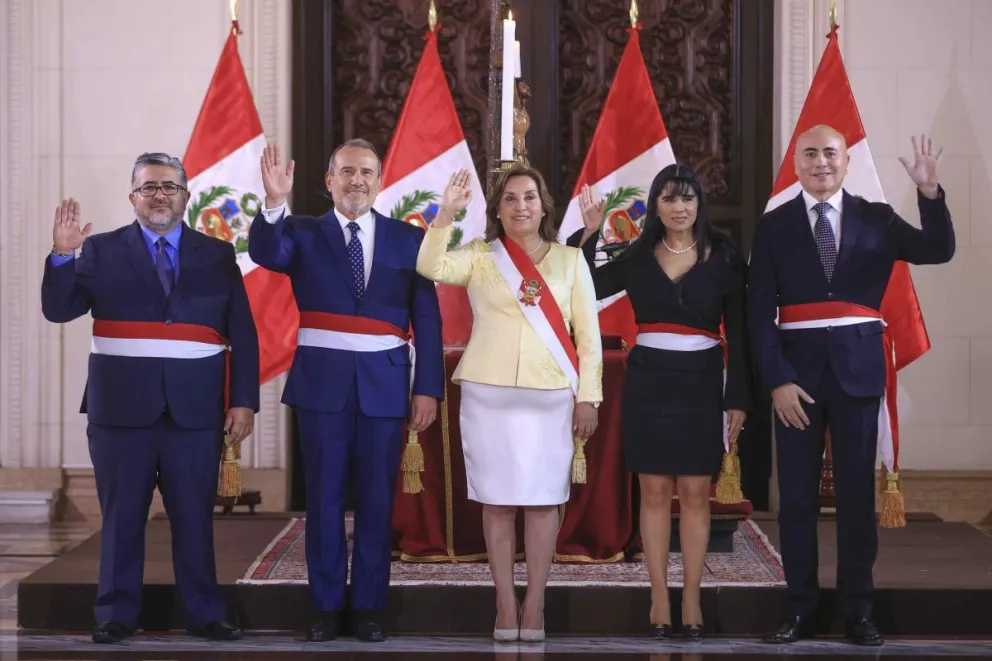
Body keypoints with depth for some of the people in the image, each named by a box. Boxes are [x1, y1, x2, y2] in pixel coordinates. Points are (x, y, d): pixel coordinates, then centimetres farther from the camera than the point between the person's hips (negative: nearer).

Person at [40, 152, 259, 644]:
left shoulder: (217, 255, 9)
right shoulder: (101, 251, 7)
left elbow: (243, 335, 6)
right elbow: (58, 310, -1)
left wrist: (244, 400, -2)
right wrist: (62, 256, -16)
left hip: (194, 408, 1)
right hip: (122, 406, 0)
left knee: (195, 516, 5)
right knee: (121, 516, 5)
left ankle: (204, 614, 14)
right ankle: (116, 615, 14)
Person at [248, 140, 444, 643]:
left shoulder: (408, 239, 5)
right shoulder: (303, 233, 4)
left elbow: (427, 320, 4)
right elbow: (265, 254, -18)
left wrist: (428, 387, -2)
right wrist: (274, 202, -34)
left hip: (384, 384, 1)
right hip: (322, 382, 0)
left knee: (377, 500, 6)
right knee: (324, 498, 6)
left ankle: (370, 607, 17)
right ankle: (325, 606, 15)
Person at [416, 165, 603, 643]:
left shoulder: (570, 260, 6)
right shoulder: (480, 256, 4)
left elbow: (587, 333, 5)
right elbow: (431, 268, -14)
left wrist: (588, 396, -1)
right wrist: (446, 213, -23)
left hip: (551, 397, 0)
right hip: (489, 394, 0)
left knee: (543, 499, 3)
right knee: (497, 500, 3)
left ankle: (534, 603, 8)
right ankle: (505, 602, 10)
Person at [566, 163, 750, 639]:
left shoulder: (722, 257, 0)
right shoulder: (638, 257, 5)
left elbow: (738, 333, 0)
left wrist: (737, 399, -4)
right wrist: (588, 233, -5)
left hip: (701, 383, -1)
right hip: (647, 382, 1)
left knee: (695, 493, 2)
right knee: (654, 492, 4)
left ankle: (691, 598, 9)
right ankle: (659, 597, 11)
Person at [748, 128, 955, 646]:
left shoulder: (875, 218, 6)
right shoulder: (774, 226, 3)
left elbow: (938, 251, -5)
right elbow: (760, 311, -1)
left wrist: (930, 191, -19)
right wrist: (777, 380, -10)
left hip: (857, 369, 0)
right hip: (796, 369, 0)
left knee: (857, 491, 5)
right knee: (797, 494, 4)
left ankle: (858, 609, 13)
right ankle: (800, 608, 12)